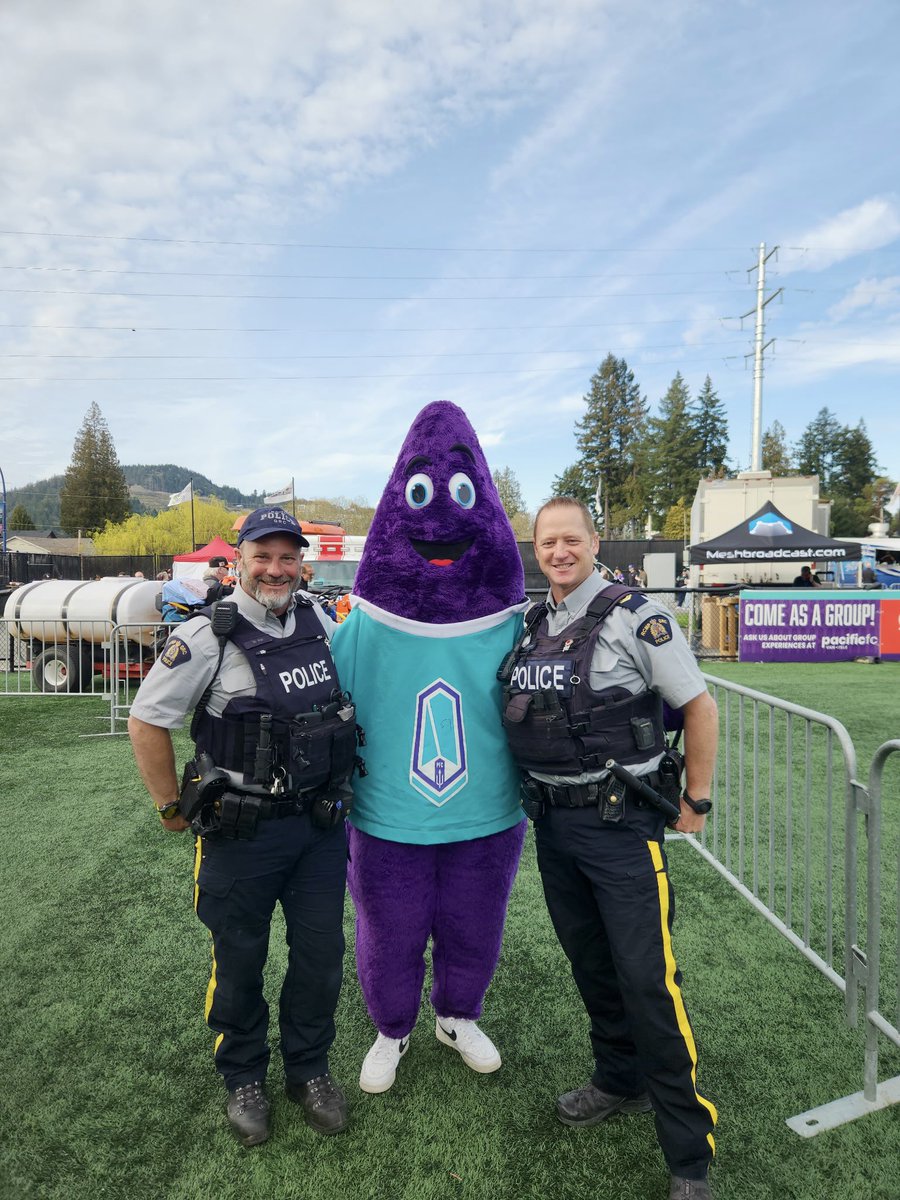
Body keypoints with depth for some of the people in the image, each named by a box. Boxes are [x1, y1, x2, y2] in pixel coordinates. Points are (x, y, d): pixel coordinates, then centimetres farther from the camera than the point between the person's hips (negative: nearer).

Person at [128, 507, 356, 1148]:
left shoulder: (322, 623, 1)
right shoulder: (209, 636, -14)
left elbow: (352, 692, 19)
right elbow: (147, 720, -7)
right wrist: (171, 806, -2)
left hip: (321, 824, 4)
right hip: (241, 832, -4)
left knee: (321, 955, 14)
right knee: (239, 962, 14)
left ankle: (310, 1070, 38)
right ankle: (245, 1079, 39)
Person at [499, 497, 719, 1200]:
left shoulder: (635, 617, -12)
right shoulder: (532, 627, 7)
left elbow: (699, 706, -8)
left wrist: (696, 801, -5)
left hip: (620, 822, -6)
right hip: (552, 823, 6)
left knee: (648, 978, -2)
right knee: (589, 964, 20)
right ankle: (621, 1081, 42)